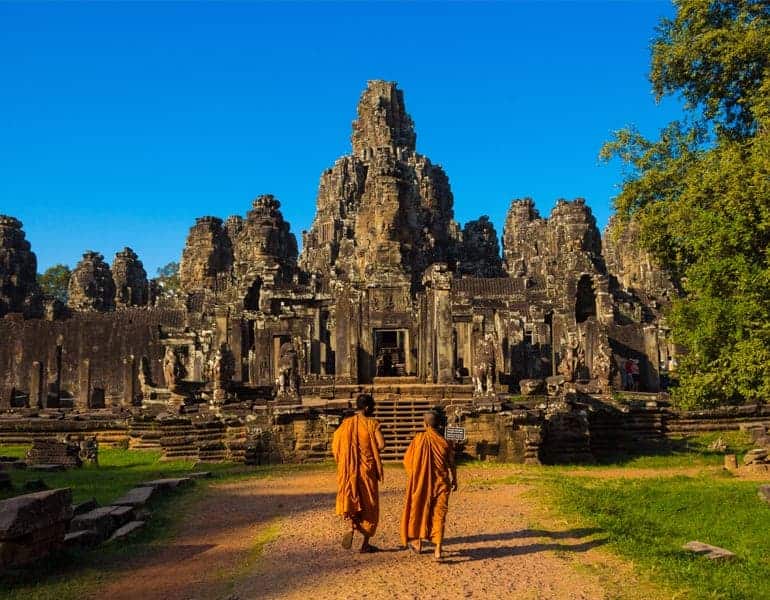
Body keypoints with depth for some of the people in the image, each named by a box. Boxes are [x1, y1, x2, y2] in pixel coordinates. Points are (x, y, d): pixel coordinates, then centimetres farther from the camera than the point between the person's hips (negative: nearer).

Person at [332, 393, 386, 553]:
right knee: (369, 504, 9)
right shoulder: (372, 423, -9)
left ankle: (351, 526, -12)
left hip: (349, 470, 2)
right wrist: (372, 450, 3)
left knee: (350, 500, 16)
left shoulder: (346, 423, 1)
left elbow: (335, 445, 1)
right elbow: (381, 444, -18)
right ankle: (365, 543, 12)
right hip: (368, 469, -2)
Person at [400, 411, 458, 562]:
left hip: (421, 482, -1)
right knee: (439, 514, 3)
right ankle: (438, 550, -7)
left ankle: (418, 543, 32)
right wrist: (454, 481, 18)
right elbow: (452, 464, 3)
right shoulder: (444, 442, -3)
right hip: (441, 483, 1)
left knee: (419, 510, 18)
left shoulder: (419, 439, -9)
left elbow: (407, 460, -4)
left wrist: (412, 476, 15)